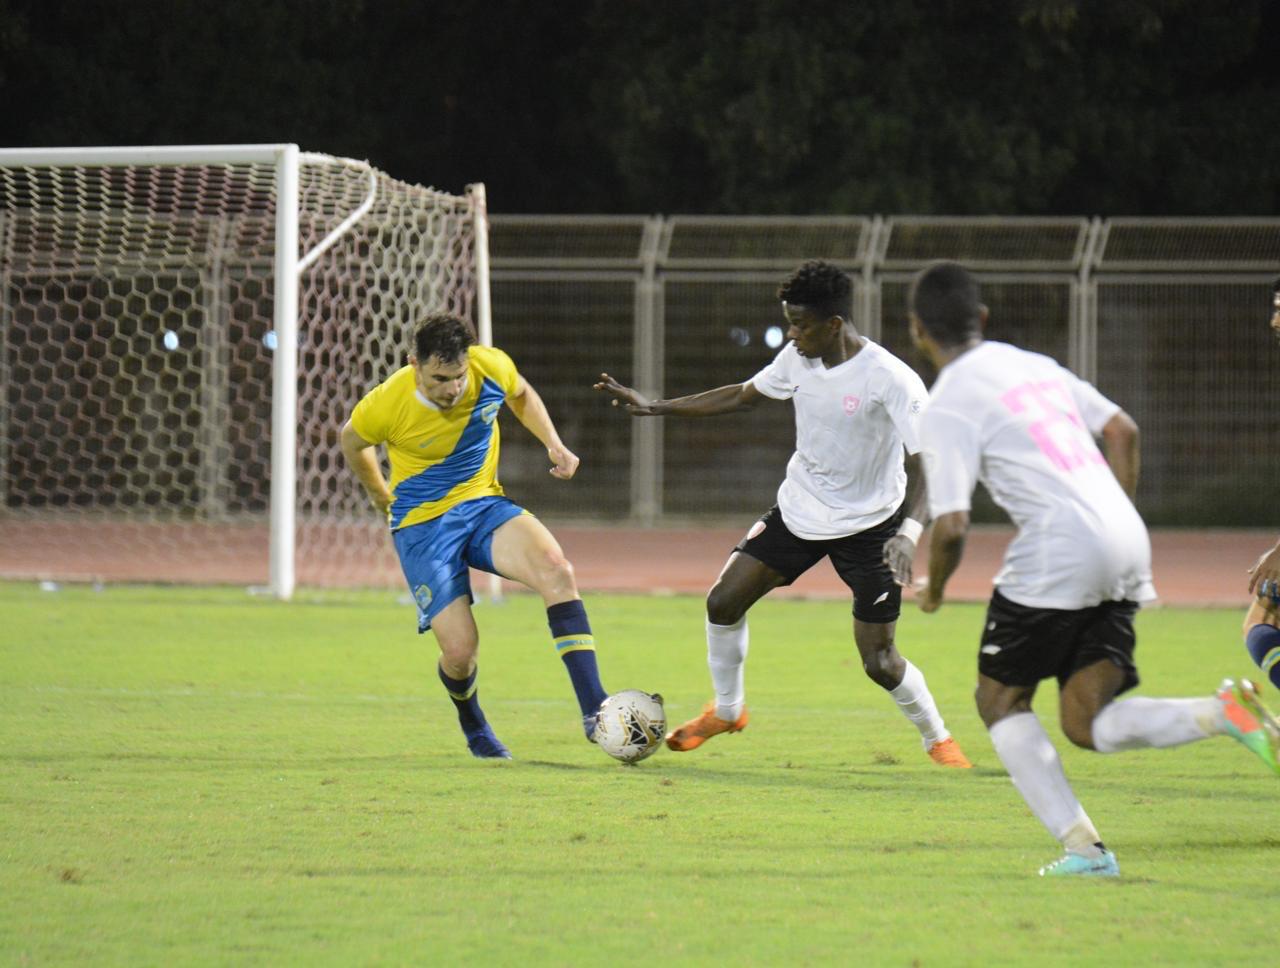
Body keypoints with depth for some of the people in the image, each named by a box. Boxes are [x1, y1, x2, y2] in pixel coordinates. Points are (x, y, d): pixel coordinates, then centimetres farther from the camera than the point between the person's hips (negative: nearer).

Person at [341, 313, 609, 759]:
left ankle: (593, 710, -32)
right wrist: (380, 494, 17)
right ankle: (472, 725, 25)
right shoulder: (387, 405, -21)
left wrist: (553, 443, 0)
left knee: (555, 567, -29)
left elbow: (521, 395, 14)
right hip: (422, 525, -3)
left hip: (484, 505, 3)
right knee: (460, 651, -14)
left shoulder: (493, 367, -13)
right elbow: (352, 441, 3)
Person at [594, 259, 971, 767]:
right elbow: (742, 396, 13)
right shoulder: (798, 358, -5)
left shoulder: (890, 379, -24)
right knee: (723, 602, 1)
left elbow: (924, 463, -27)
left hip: (869, 525, -6)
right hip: (799, 510, 6)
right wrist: (654, 407, 12)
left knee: (879, 661, -8)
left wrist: (909, 531, -43)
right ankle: (726, 710, 25)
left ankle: (938, 739, 17)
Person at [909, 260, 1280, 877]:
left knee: (1000, 702, 11)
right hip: (1125, 547, 7)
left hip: (1058, 554, -7)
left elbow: (952, 526, -11)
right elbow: (1121, 430, 25)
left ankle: (1082, 847, -1)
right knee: (1088, 724, 7)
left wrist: (933, 590, 9)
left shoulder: (947, 407, -4)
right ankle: (1222, 713, -17)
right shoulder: (1034, 366, 20)